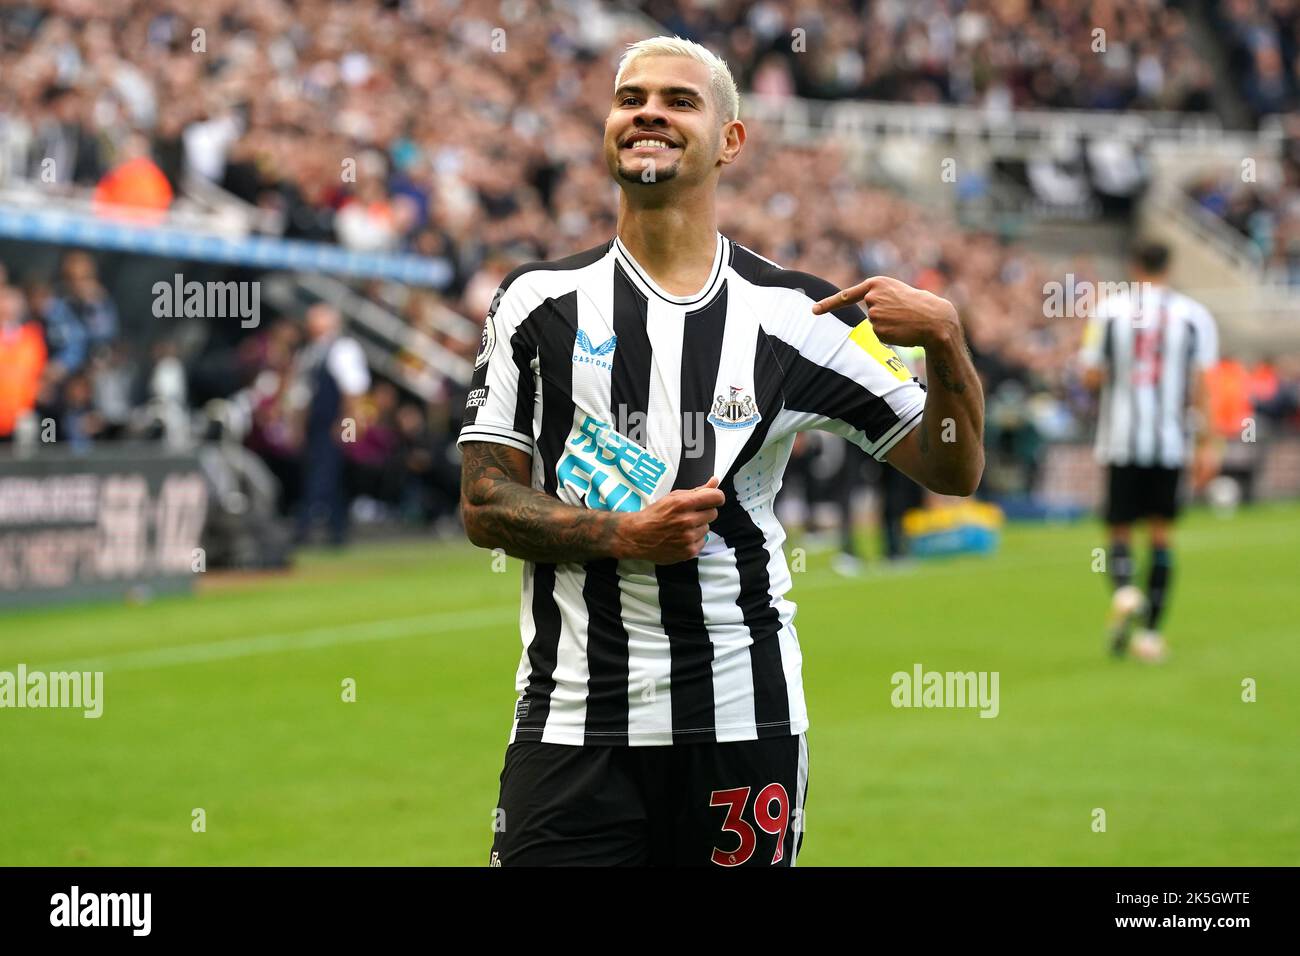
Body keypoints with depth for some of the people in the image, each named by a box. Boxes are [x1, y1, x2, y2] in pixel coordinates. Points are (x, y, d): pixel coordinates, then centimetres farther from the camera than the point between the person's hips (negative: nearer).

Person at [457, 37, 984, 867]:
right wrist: (625, 535, -12)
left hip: (744, 721, 1)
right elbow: (485, 505, 3)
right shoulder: (540, 302, 5)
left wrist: (945, 340, -11)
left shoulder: (798, 315, 4)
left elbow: (952, 470, 6)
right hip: (572, 725, 0)